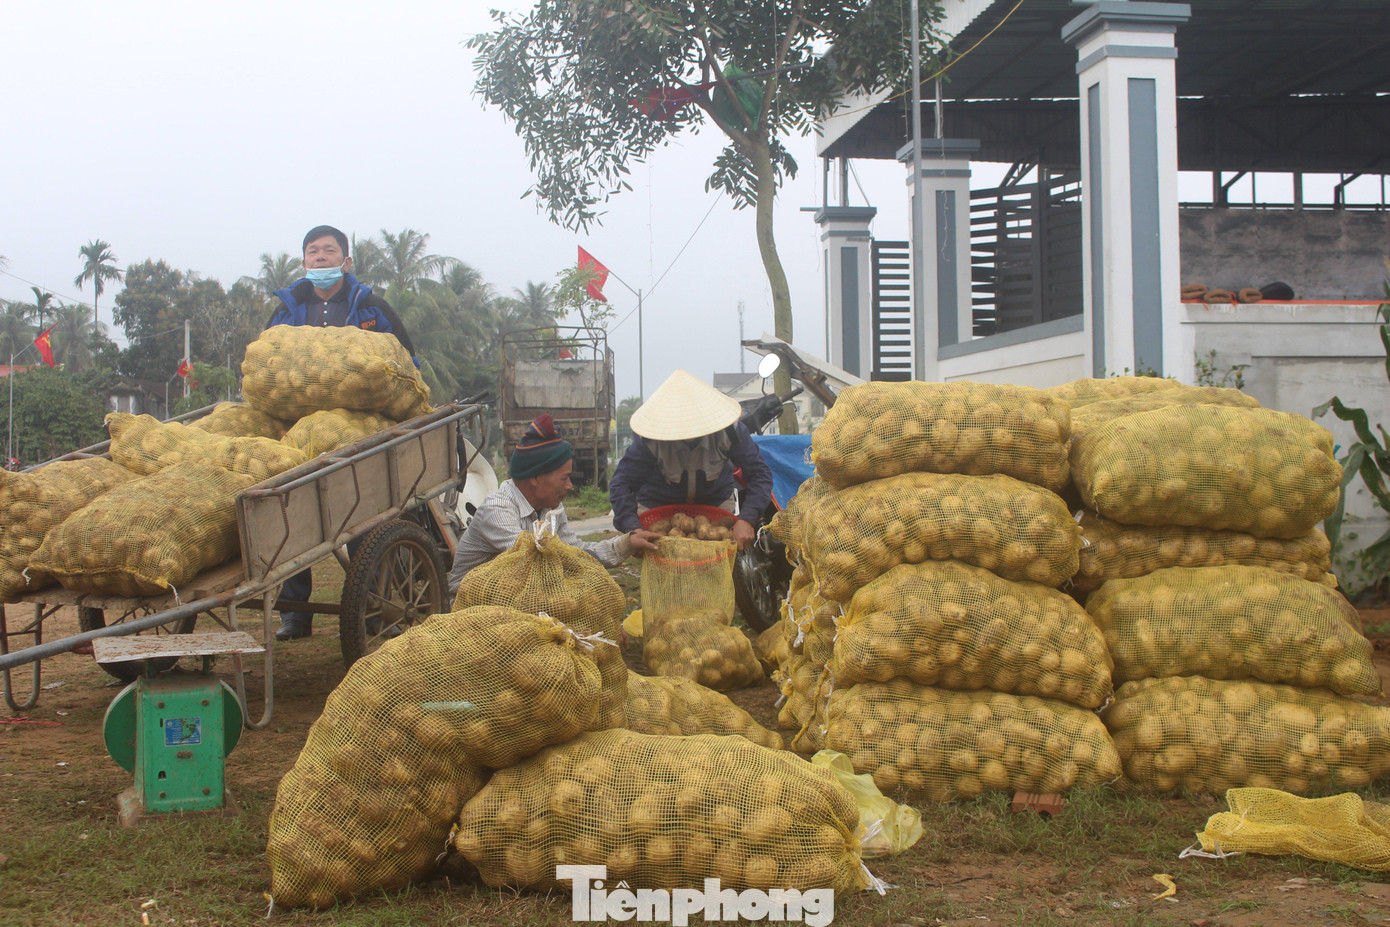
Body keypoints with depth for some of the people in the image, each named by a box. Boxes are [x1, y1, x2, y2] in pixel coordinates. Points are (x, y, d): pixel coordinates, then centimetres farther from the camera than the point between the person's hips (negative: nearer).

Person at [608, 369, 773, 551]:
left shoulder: (728, 430, -30)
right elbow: (621, 483, -31)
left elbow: (759, 474, -25)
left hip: (716, 499, 1)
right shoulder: (650, 438, -33)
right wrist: (633, 530, -46)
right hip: (658, 502, -1)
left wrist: (747, 519, -40)